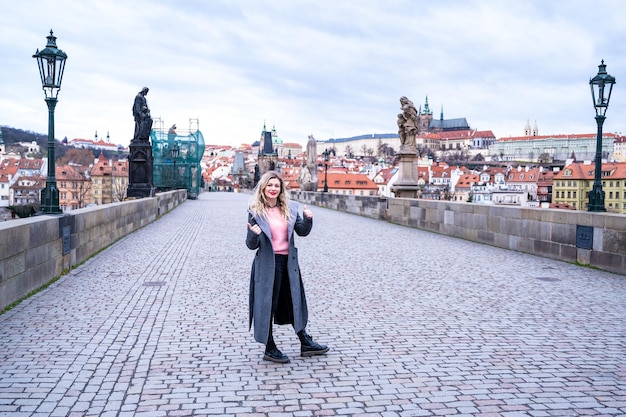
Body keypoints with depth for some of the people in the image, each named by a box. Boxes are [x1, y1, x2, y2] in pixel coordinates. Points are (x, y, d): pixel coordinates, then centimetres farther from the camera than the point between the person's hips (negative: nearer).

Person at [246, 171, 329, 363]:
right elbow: (251, 245, -7)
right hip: (267, 264, -5)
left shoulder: (290, 208, 5)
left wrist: (307, 219, -10)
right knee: (268, 305, 6)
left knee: (294, 302, 16)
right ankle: (270, 349, 20)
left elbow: (302, 232, 9)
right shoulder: (256, 212, -7)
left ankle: (305, 343, 30)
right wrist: (254, 234, -28)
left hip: (288, 261, 5)